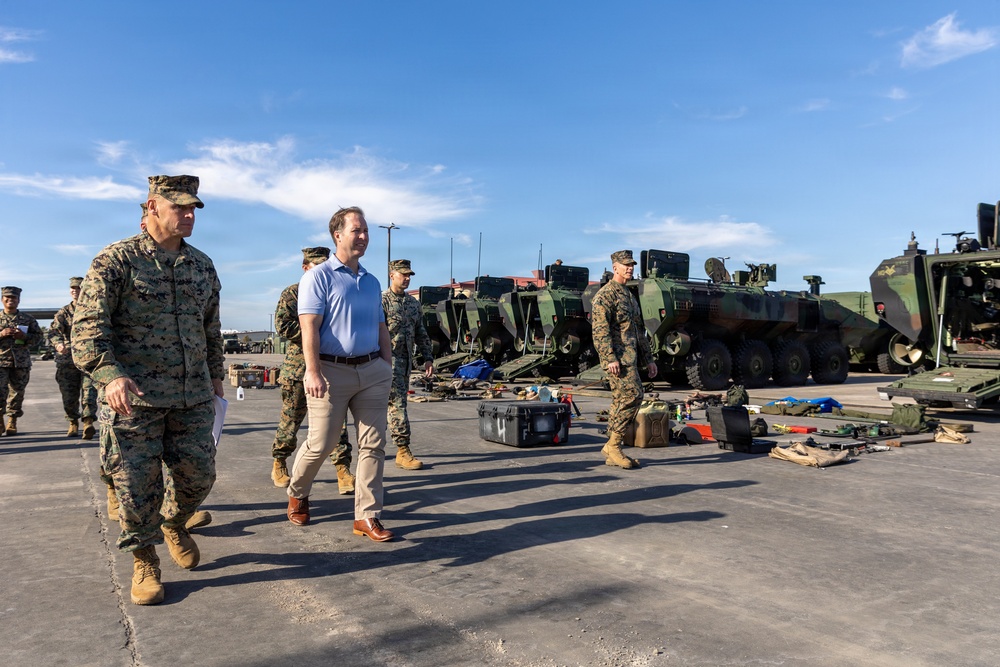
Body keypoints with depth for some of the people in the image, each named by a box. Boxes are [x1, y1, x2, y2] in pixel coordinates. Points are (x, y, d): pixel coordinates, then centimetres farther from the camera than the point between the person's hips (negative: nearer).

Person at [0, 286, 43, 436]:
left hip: (21, 362, 1)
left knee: (17, 393, 5)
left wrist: (25, 336, -10)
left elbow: (38, 336, 9)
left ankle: (12, 422, 16)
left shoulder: (27, 319, 10)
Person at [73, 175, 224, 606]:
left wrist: (215, 374, 23)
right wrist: (110, 375, -28)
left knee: (198, 475, 8)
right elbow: (87, 325, -13)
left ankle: (174, 525, 39)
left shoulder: (202, 266, 11)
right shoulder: (116, 260, -6)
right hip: (134, 397, -4)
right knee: (138, 487, 3)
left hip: (193, 397, 5)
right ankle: (144, 563, 24)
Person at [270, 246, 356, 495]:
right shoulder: (292, 293, 1)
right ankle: (279, 464, 27)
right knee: (291, 419, 8)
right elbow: (282, 325, -11)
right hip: (298, 367, -3)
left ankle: (343, 470, -3)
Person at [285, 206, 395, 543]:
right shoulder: (319, 277, -4)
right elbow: (309, 328, -12)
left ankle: (367, 516, 12)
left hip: (371, 370, 6)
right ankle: (297, 493, 33)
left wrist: (388, 368, 12)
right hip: (332, 371, -5)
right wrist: (313, 372, -20)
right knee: (320, 444, 3)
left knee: (373, 445, 3)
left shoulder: (372, 281, 15)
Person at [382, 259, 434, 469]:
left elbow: (421, 333, 17)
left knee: (397, 403, 12)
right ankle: (403, 452, -7)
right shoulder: (382, 301, -8)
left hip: (406, 360, 8)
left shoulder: (413, 303, 14)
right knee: (397, 404, -10)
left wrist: (428, 358, 10)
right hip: (389, 359, -7)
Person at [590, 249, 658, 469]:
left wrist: (648, 359, 22)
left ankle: (613, 454, 12)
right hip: (617, 357, -9)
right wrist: (610, 358, -25)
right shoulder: (605, 294, -6)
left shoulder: (629, 295, 23)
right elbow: (600, 329, -16)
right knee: (632, 395, -18)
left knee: (621, 401, 8)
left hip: (630, 357, 9)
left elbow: (639, 330, 27)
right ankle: (613, 445, -11)